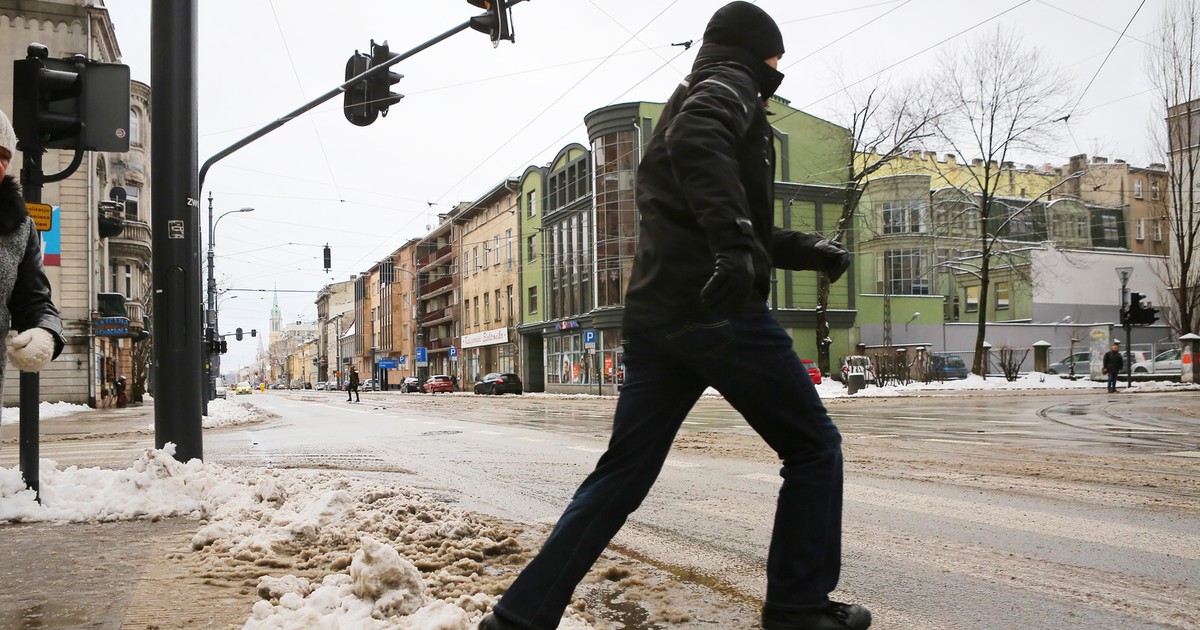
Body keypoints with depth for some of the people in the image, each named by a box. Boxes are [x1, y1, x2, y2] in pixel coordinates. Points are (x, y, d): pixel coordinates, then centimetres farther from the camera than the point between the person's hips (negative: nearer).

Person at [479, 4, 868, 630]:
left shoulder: (688, 98, 31)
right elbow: (698, 143, -24)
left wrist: (806, 249, 31)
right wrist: (733, 239, -35)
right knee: (813, 447, 7)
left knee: (622, 472, 9)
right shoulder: (729, 86, 3)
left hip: (654, 314, 9)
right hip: (719, 309, -9)